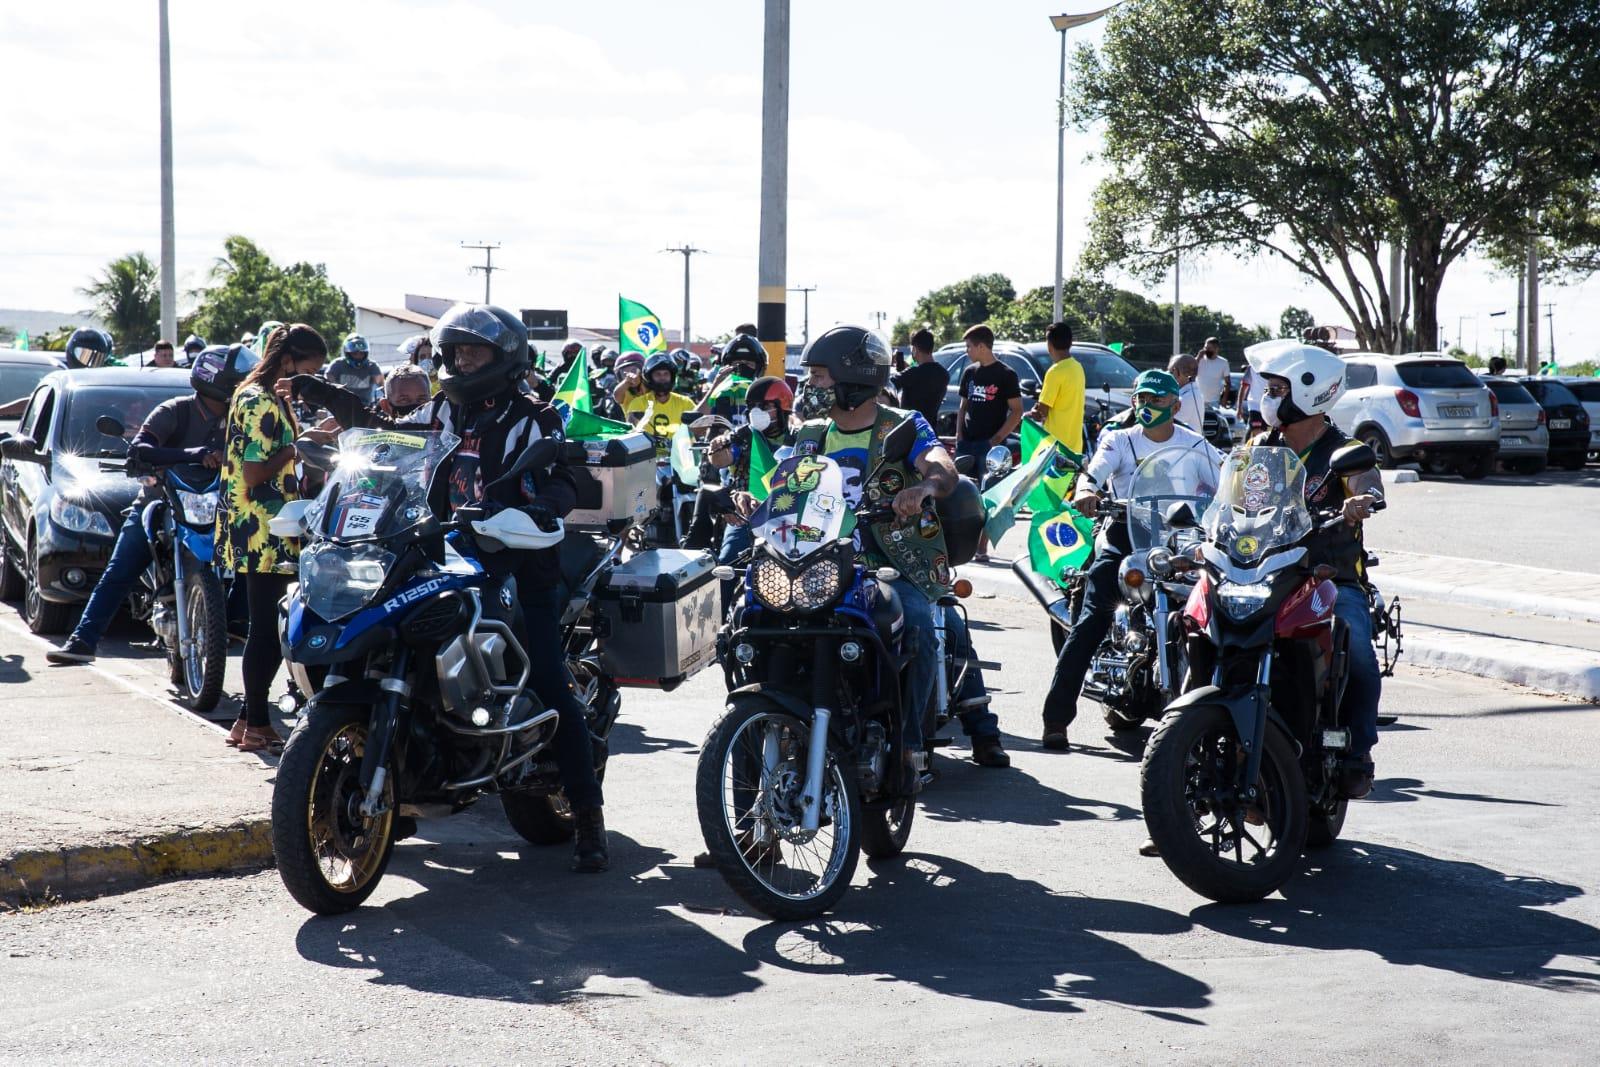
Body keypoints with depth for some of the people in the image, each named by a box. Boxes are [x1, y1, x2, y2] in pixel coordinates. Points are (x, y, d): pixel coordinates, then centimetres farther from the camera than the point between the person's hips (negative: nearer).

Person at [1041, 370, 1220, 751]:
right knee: (1091, 622, -15)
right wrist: (1085, 490, -35)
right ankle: (1056, 716, -17)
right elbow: (1094, 470, -12)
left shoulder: (1193, 444, 11)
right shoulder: (1120, 441, 7)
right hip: (1126, 533, -2)